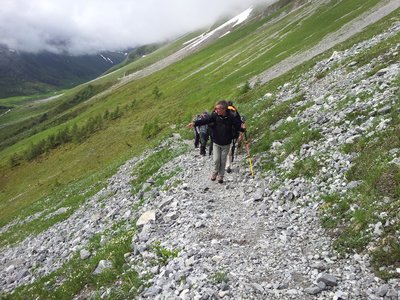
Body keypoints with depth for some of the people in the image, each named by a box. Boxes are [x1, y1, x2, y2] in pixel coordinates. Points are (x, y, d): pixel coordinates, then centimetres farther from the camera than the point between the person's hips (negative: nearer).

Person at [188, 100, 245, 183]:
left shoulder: (231, 117, -14)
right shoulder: (215, 115, -12)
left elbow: (238, 125, -11)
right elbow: (205, 120, -23)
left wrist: (242, 128, -35)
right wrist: (195, 123, -38)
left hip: (226, 144, 0)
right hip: (216, 142, 1)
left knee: (223, 161, 9)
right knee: (216, 160, -3)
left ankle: (220, 176, 31)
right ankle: (215, 172, 28)